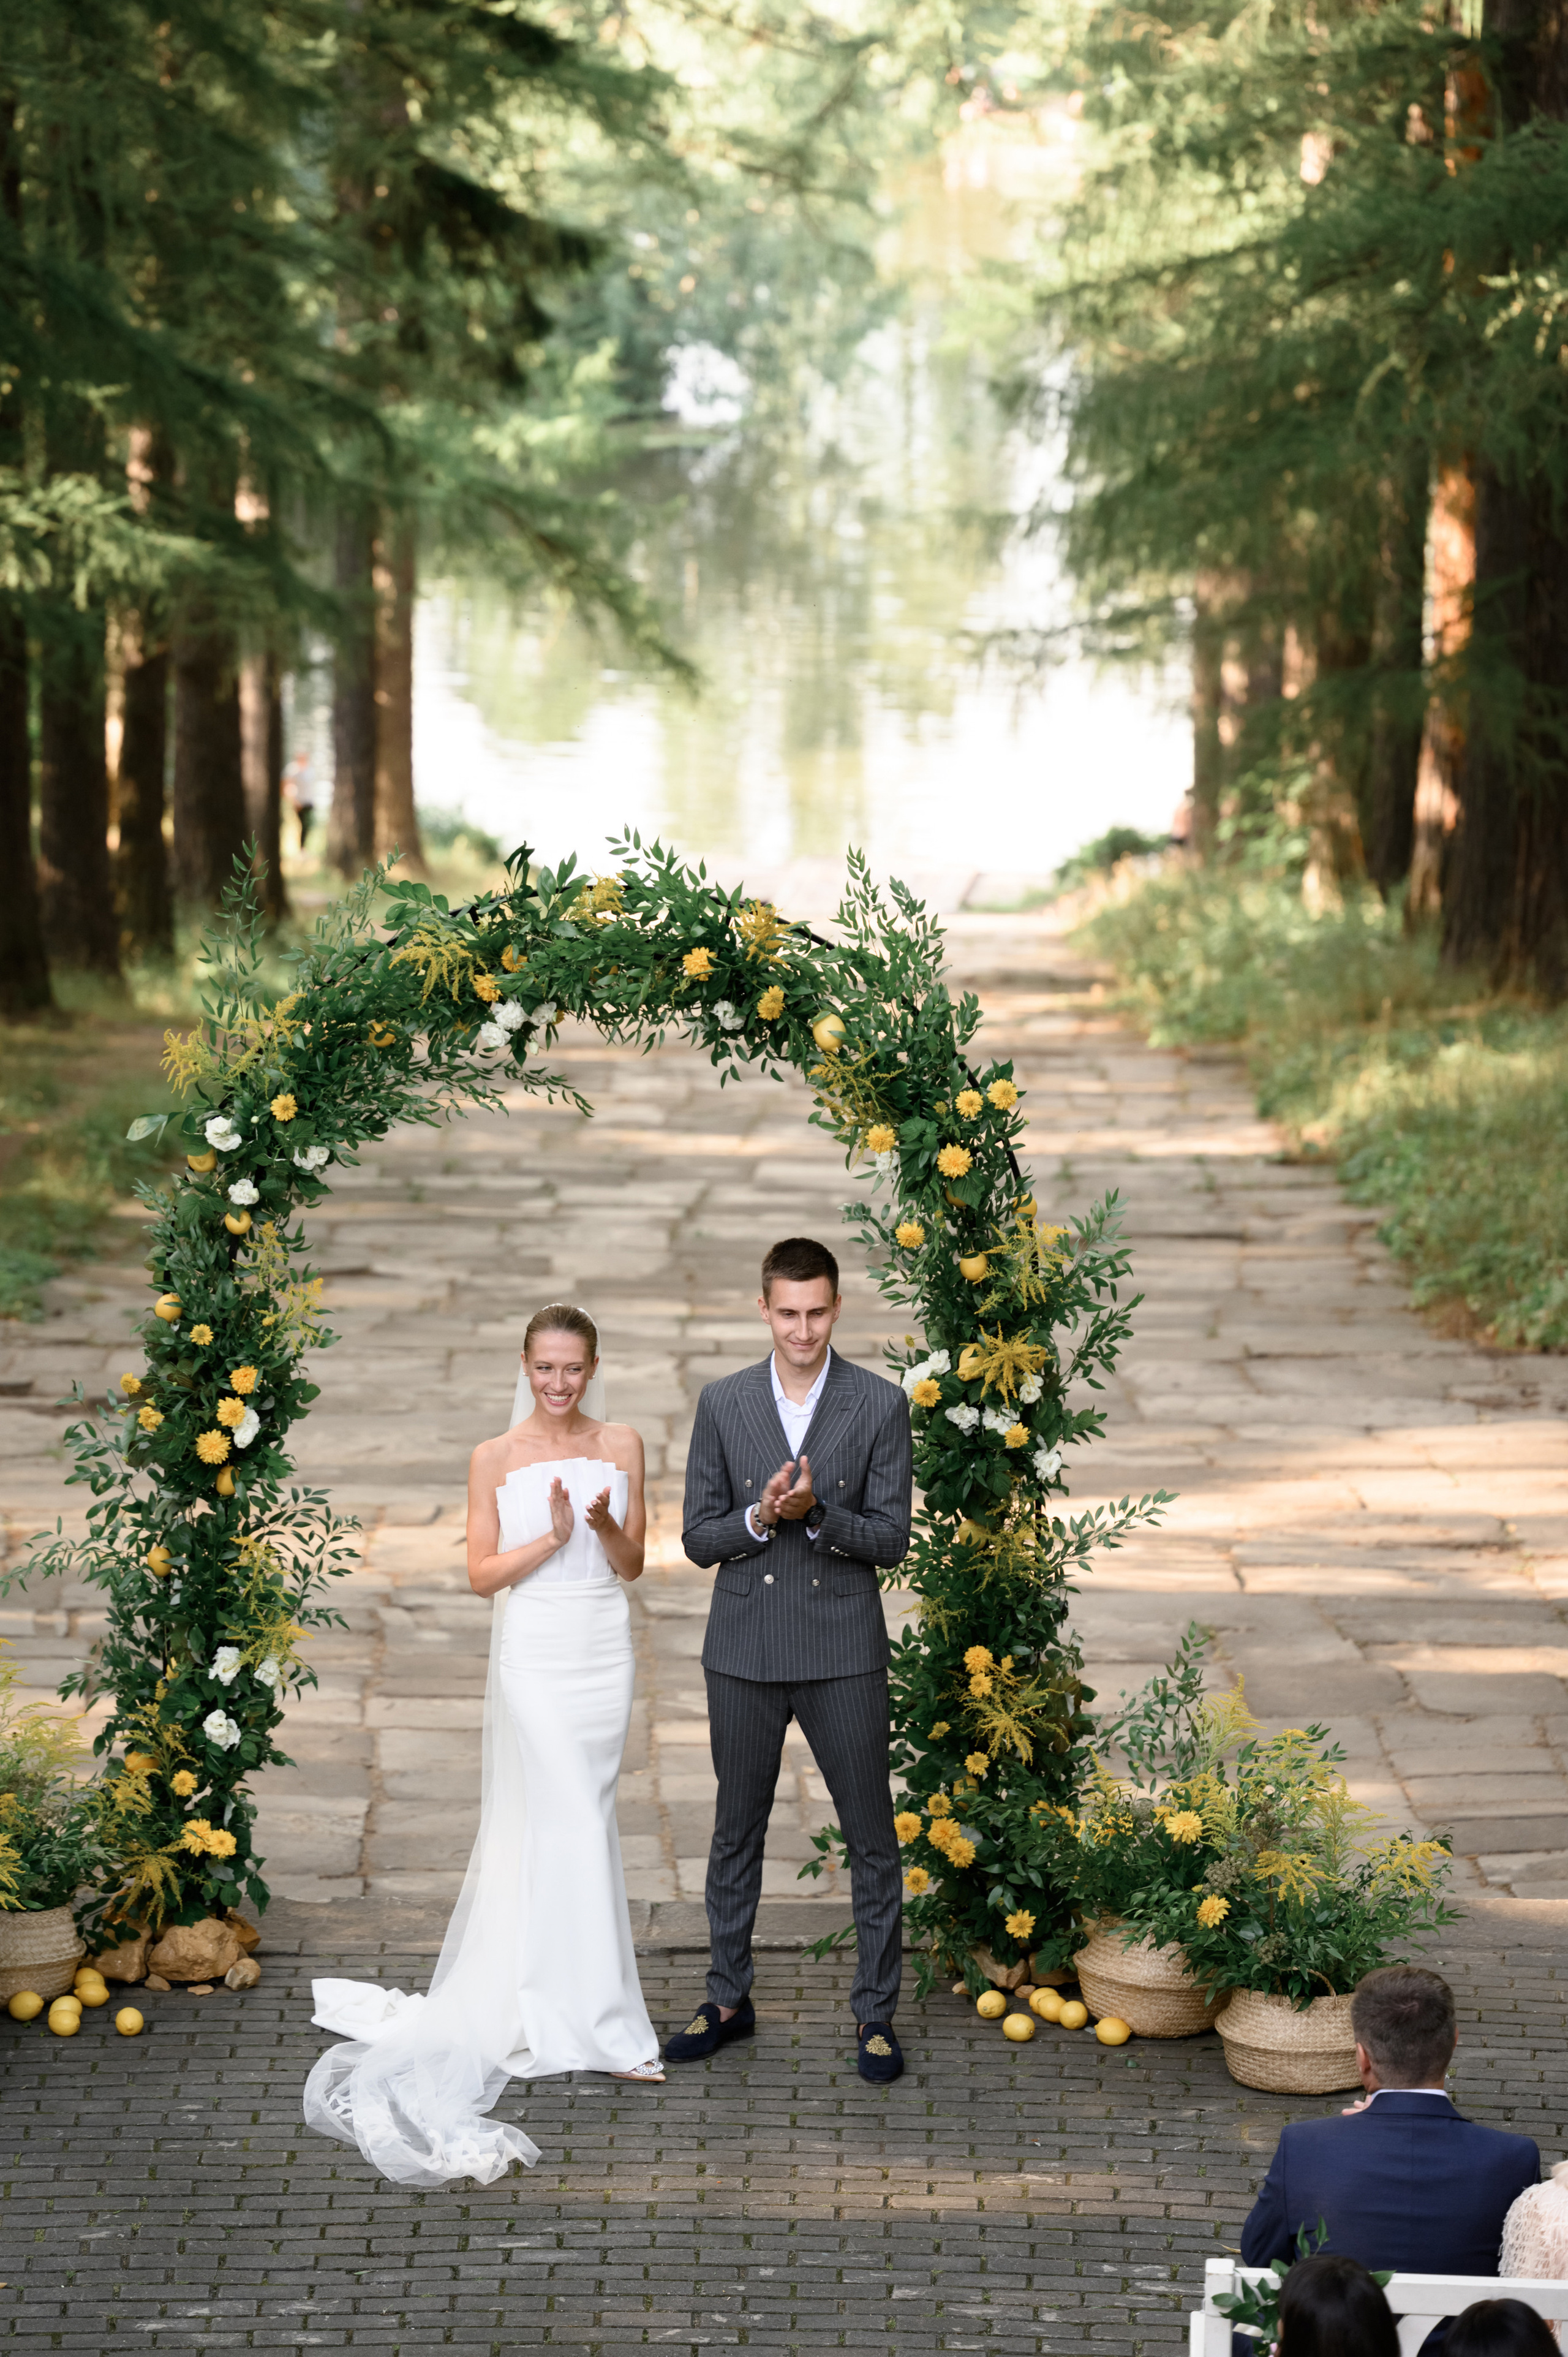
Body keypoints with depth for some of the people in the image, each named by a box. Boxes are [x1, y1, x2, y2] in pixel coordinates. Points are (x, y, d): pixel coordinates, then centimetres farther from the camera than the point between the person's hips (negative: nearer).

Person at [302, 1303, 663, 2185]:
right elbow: (483, 1573, -3)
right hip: (536, 1650, -3)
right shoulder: (496, 1458, -2)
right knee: (574, 1825, -8)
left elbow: (633, 1565, 7)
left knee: (540, 1822, 10)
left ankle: (509, 1980, 25)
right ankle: (607, 2024, -6)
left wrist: (607, 1526, -14)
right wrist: (552, 1538, -18)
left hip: (607, 1649, 3)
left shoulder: (623, 1446, 6)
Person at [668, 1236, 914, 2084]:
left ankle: (876, 2013, 13)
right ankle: (728, 1999, 27)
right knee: (736, 1830, 13)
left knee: (870, 1837, 3)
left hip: (844, 1655, -2)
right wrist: (760, 1517, -18)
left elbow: (891, 1539, -6)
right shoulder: (722, 1405, 1)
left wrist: (815, 1511, -23)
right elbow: (698, 1537, 1)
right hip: (745, 1654, 2)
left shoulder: (880, 1406, -4)